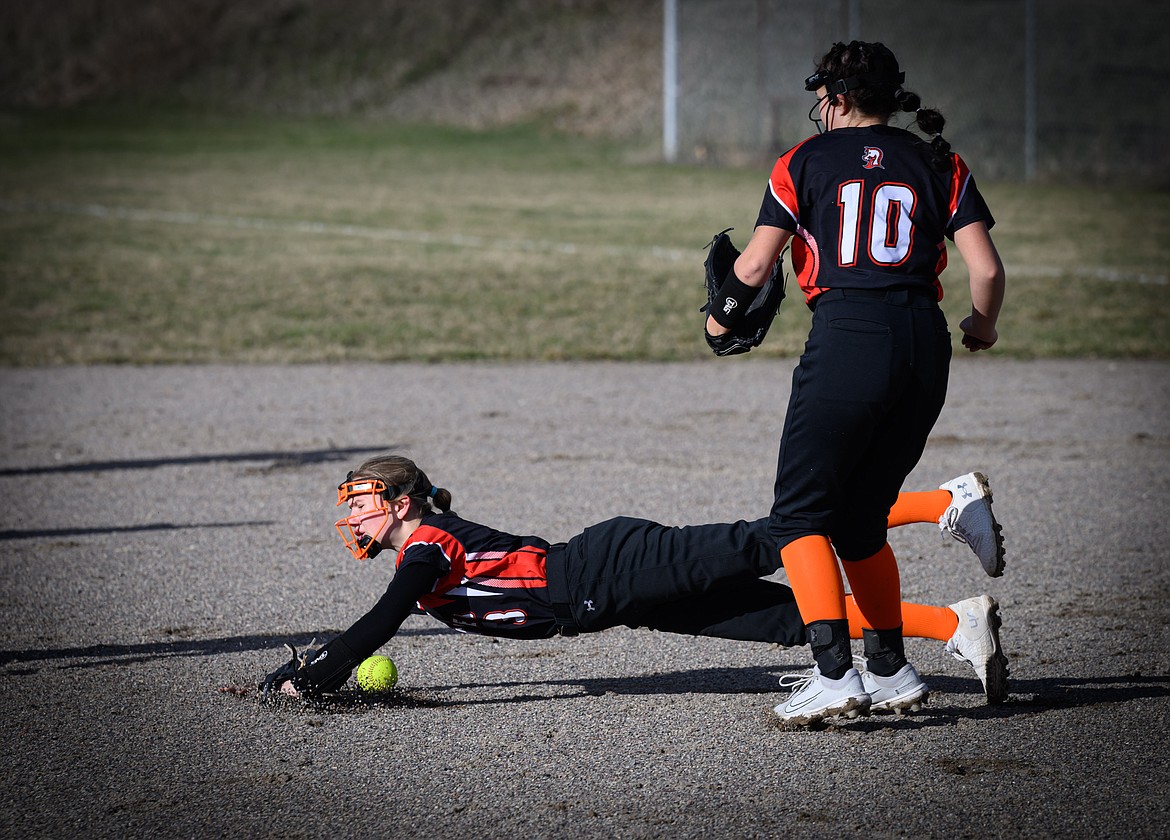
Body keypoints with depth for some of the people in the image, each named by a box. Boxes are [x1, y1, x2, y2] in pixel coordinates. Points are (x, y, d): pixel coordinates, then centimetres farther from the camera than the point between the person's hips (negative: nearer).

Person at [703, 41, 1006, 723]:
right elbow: (988, 270, 7)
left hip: (847, 338, -4)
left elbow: (755, 265, 6)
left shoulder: (808, 160, 9)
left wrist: (722, 319, 25)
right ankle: (892, 669, 15)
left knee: (801, 514, -1)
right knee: (860, 519, 18)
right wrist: (983, 327, 27)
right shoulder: (940, 165, 16)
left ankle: (834, 672, -18)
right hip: (926, 346, 4)